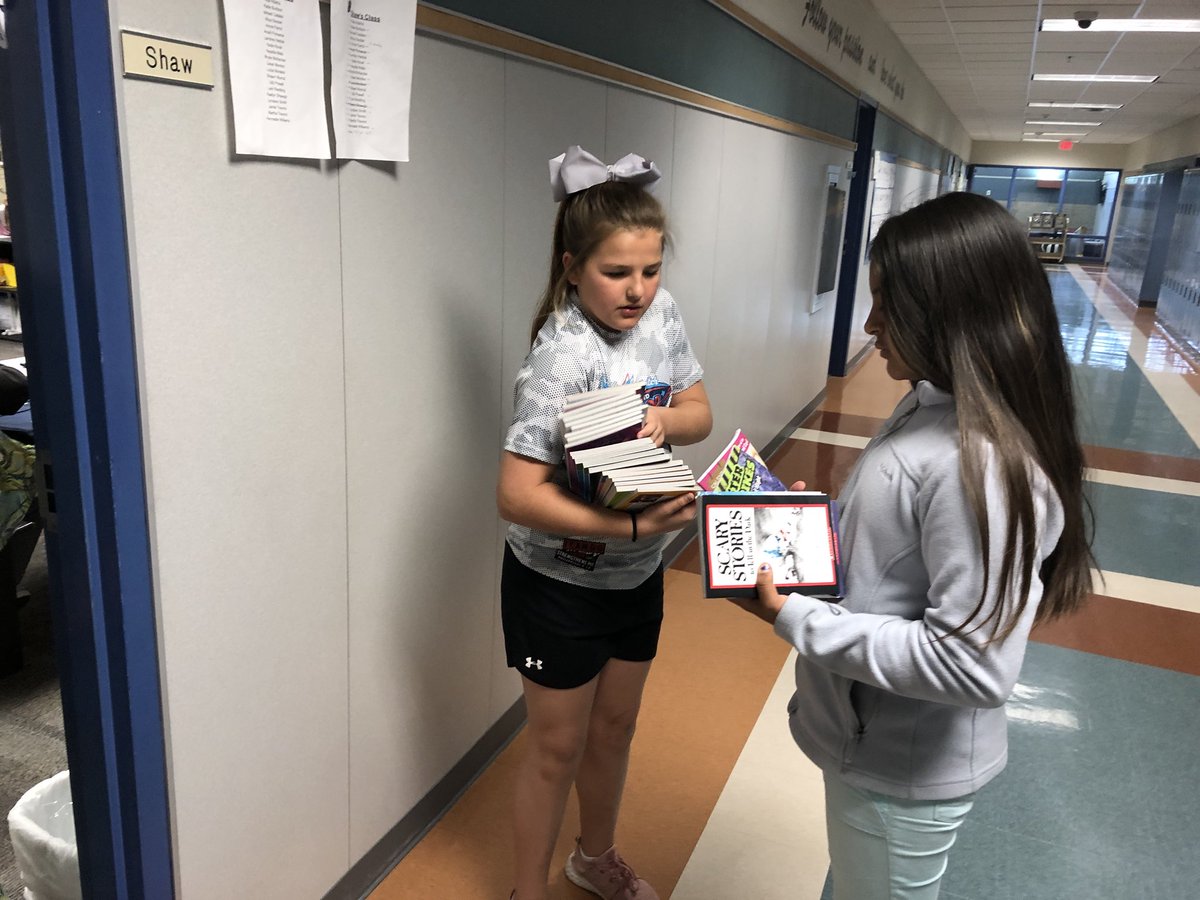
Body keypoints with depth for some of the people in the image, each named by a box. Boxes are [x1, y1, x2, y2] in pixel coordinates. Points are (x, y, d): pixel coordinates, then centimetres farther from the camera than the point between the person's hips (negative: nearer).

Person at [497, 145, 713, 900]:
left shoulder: (661, 312, -6)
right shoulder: (563, 355, -27)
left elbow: (700, 411, 3)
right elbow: (517, 495, -30)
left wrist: (662, 420, -19)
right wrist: (634, 525, -36)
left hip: (638, 576, 6)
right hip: (559, 583, -6)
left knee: (615, 727, 24)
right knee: (558, 748, 11)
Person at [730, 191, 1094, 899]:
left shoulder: (981, 467, -32)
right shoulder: (934, 407, -2)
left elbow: (975, 664, -31)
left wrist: (794, 617, -28)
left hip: (904, 773, -8)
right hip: (873, 739, 9)